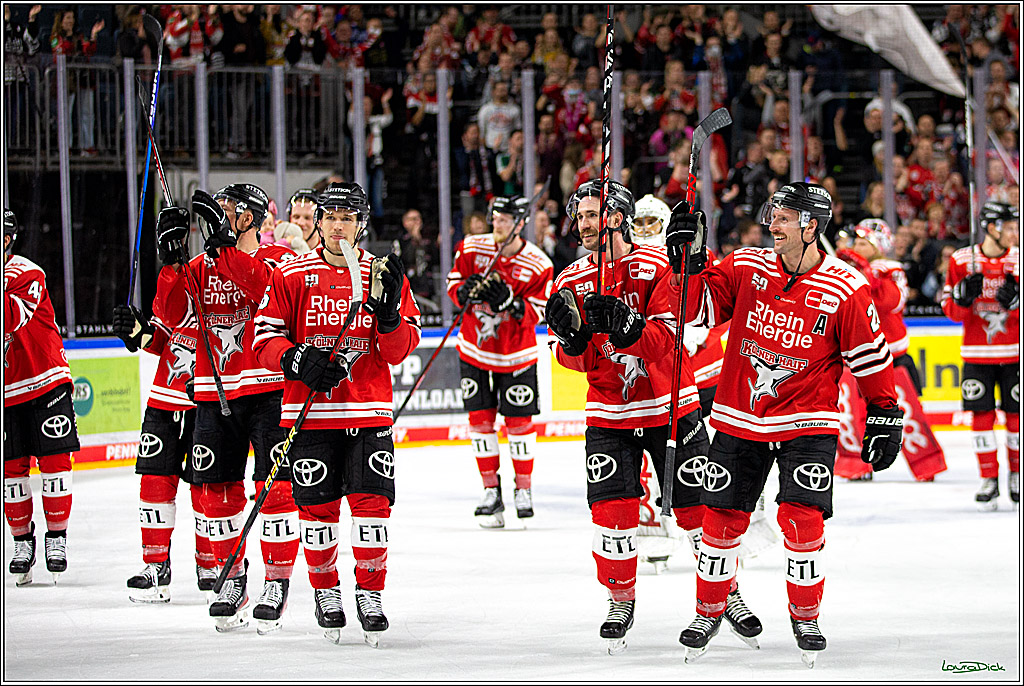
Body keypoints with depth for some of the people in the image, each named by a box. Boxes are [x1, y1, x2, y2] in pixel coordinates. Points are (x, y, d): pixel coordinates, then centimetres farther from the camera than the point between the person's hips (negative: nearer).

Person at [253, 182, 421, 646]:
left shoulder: (383, 277, 4)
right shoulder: (291, 276, 2)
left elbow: (399, 351, 1)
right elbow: (266, 337, 1)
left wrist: (389, 311, -18)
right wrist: (297, 360, -17)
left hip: (369, 412, 0)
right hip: (310, 411, 0)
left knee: (372, 502, -5)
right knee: (317, 505, 2)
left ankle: (370, 592, 9)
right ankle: (325, 592, 19)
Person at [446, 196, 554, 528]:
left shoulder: (538, 264, -12)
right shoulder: (471, 248, -5)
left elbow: (535, 313, -11)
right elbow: (454, 283, 3)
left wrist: (510, 302, -29)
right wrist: (465, 290, -19)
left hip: (516, 354, -2)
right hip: (475, 348, 2)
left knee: (519, 420, -1)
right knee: (480, 419, 2)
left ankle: (524, 489, 14)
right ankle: (491, 491, 11)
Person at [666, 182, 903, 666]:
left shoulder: (845, 290, -10)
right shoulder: (747, 268, -3)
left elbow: (871, 357, -2)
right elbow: (699, 307, -3)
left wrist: (885, 416, 0)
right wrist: (690, 259, -17)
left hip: (806, 424, -3)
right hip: (738, 420, 3)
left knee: (802, 519, -12)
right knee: (723, 519, 4)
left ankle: (805, 616, 8)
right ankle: (710, 610, 24)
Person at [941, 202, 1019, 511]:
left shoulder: (1018, 260, 0)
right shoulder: (961, 260, -2)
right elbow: (950, 309, 1)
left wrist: (1015, 300, -20)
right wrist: (963, 295, -19)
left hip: (1013, 353, 0)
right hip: (977, 354, 0)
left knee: (1016, 414, 2)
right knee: (981, 414, -2)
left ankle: (1016, 474, 18)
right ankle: (989, 480, 6)